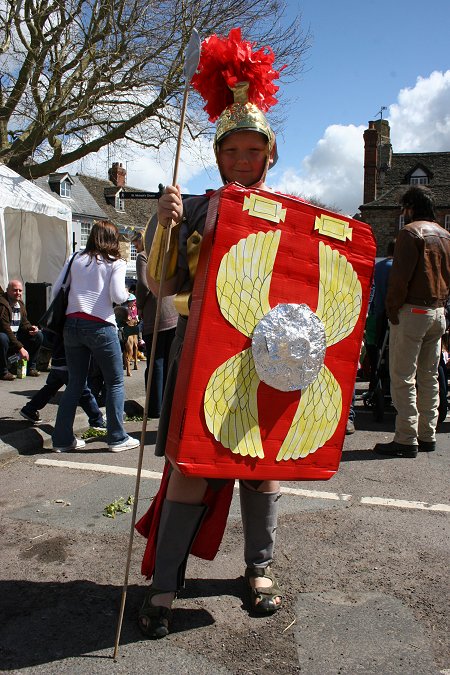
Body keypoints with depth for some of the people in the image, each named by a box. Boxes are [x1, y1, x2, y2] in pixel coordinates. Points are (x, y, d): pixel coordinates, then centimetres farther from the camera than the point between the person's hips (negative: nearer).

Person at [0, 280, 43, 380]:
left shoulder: (20, 303, 6)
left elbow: (24, 323, 16)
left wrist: (31, 328, -10)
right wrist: (20, 348, -30)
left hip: (16, 336, 8)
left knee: (38, 336, 0)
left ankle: (30, 367, 6)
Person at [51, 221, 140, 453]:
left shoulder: (76, 258, 12)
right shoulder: (115, 263, 0)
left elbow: (57, 289, 10)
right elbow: (117, 296, -10)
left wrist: (57, 316, 24)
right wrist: (126, 294, 10)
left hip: (72, 324, 5)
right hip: (100, 326, -5)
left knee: (75, 383, 13)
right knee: (115, 383, 8)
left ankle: (62, 439, 15)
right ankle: (117, 438, 10)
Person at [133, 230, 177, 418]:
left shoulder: (144, 256, 0)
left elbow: (143, 284, -12)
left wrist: (140, 307, 3)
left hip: (155, 317, -6)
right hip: (174, 315, 6)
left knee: (155, 363, -1)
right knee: (170, 363, 10)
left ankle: (155, 408, 2)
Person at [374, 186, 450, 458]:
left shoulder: (411, 231, -9)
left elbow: (400, 276, -17)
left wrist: (392, 308, -9)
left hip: (412, 312, -8)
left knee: (403, 378, -4)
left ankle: (407, 440, -3)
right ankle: (427, 435, 18)